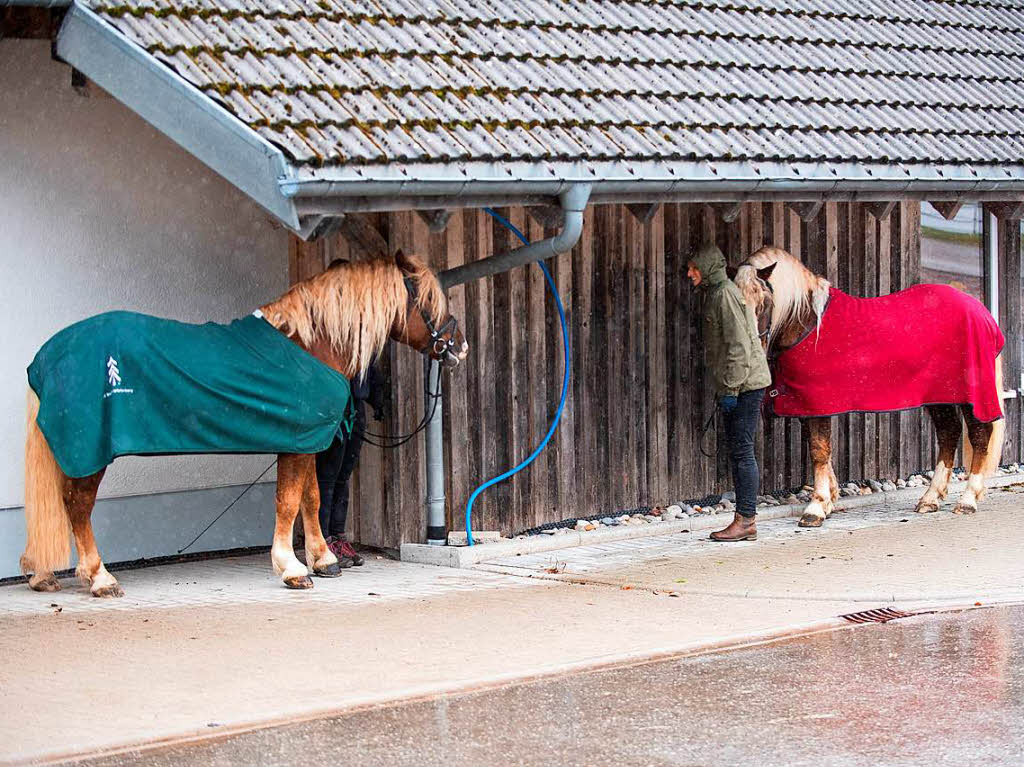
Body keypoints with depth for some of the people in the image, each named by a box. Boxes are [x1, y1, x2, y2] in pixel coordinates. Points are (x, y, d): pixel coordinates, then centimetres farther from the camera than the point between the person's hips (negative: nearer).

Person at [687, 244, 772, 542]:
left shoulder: (726, 295, -13)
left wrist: (731, 388, -20)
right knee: (737, 450, 10)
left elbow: (739, 346, -19)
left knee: (741, 451, -9)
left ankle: (745, 520, -7)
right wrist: (723, 389, 20)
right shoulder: (713, 294, 18)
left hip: (745, 385, -10)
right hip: (734, 386, 10)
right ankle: (745, 520, 14)